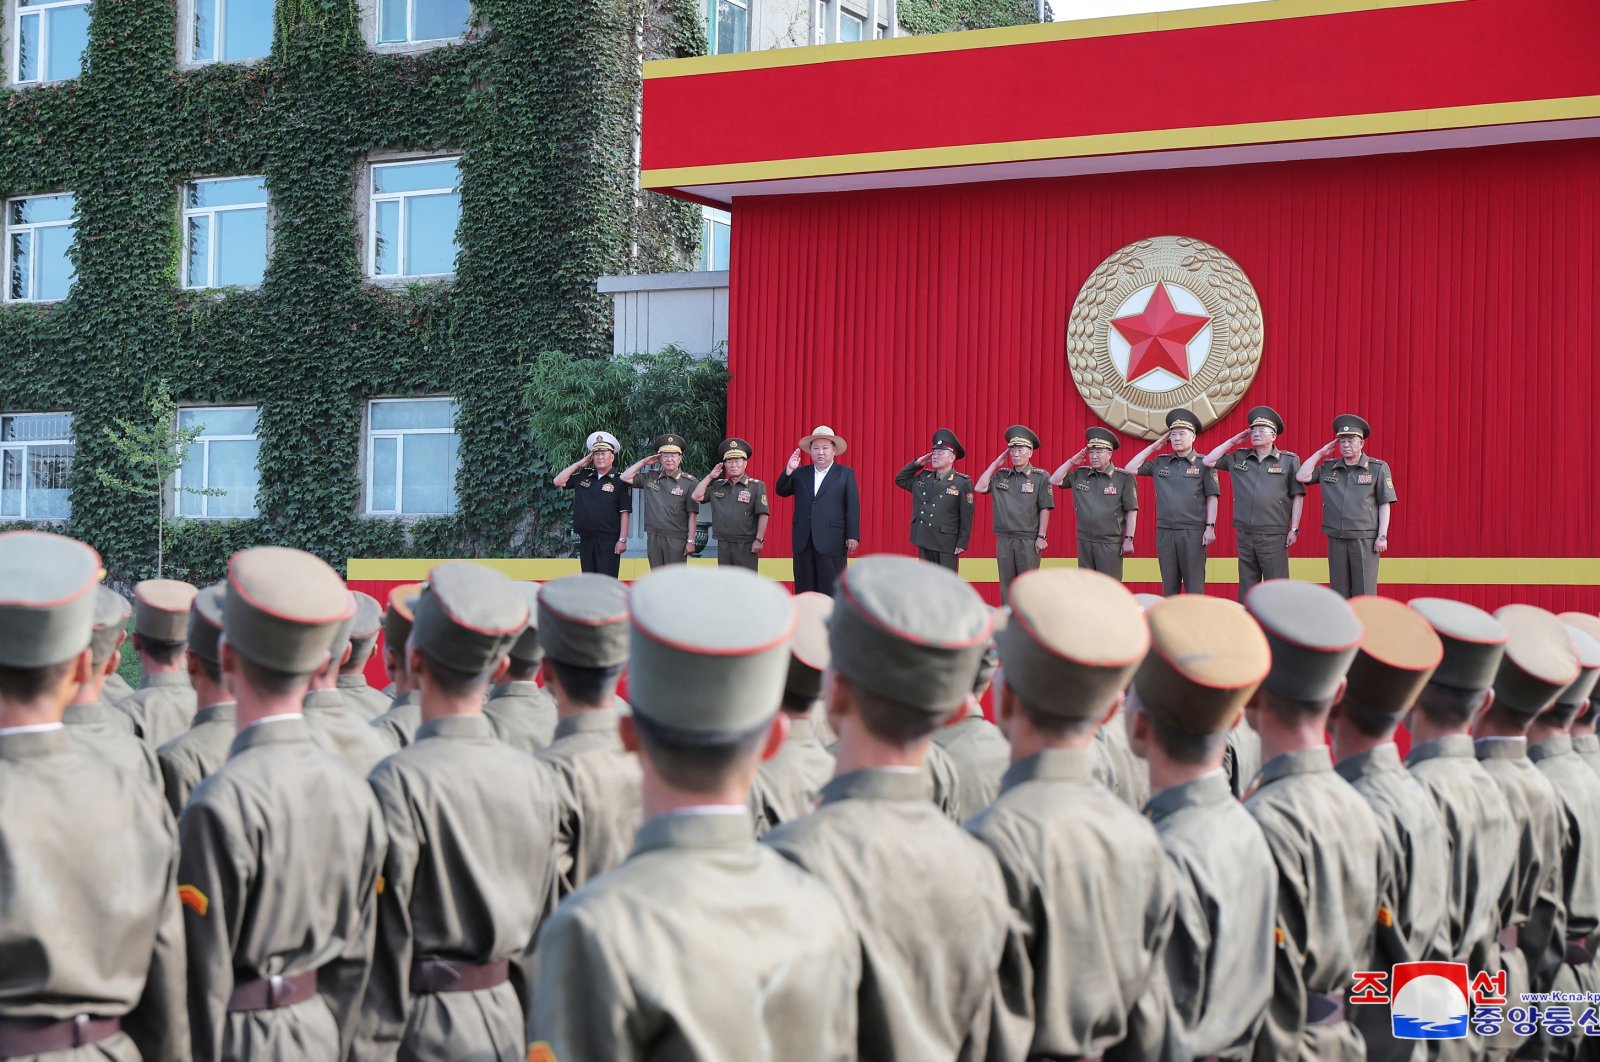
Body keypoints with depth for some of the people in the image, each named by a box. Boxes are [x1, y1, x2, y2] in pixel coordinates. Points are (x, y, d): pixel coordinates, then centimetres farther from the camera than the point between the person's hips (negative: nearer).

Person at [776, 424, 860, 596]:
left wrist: (853, 536, -9)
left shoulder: (846, 474, 6)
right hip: (804, 542, 4)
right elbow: (782, 492, 8)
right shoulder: (800, 474, 16)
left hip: (831, 543, -4)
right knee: (804, 590, 4)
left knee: (831, 591, -5)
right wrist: (789, 471, -8)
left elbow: (853, 506, 0)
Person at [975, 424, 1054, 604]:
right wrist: (995, 464, 2)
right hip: (1004, 539, 4)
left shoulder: (1040, 477, -1)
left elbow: (1045, 509, -3)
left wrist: (1041, 536, -8)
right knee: (1006, 585, 8)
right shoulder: (1001, 476, 10)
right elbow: (980, 488, -1)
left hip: (1029, 540, -4)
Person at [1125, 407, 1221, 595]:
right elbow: (1130, 469, 12)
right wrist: (1153, 447, 10)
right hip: (1165, 531, 4)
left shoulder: (1203, 464, 1)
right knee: (1169, 587, 7)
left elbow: (1212, 498, 0)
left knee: (1194, 587, -3)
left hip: (1193, 532, -4)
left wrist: (1210, 527, -8)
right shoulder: (1160, 463, 12)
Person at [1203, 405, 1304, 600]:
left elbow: (1297, 496, 1)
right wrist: (1233, 441, 10)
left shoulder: (1289, 460, 2)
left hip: (1274, 536, -4)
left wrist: (1294, 529, -5)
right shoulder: (1239, 458, 12)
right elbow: (1208, 461, 15)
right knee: (1247, 589, 8)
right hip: (1245, 534, 4)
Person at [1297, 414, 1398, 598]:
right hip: (1336, 539, 4)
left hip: (1365, 539, -4)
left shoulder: (1378, 468, 0)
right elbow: (1301, 477, 4)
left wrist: (1382, 536, -8)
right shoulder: (1328, 469, 11)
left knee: (1364, 592, -5)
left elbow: (1384, 505, -1)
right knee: (1339, 592, 6)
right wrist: (1321, 453, 6)